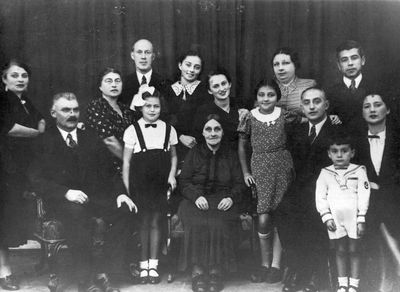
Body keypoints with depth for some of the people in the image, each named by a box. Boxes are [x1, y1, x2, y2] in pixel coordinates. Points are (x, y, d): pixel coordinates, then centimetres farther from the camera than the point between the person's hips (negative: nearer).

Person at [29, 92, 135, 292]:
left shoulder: (91, 139, 19)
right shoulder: (44, 142, 7)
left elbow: (110, 171, 14)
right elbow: (36, 179, -3)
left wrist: (121, 193, -5)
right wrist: (66, 192, -18)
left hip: (95, 197, 4)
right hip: (63, 201, -4)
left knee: (124, 211, -25)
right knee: (77, 213, -38)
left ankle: (100, 271, -17)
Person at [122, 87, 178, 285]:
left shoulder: (168, 130, 7)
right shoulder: (132, 130, 0)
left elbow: (173, 157, 18)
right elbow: (126, 161, 1)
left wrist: (172, 175, 2)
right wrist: (127, 188, -4)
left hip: (160, 184, 2)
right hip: (139, 184, -2)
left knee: (156, 223, 3)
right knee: (143, 223, 0)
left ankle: (153, 265, 12)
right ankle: (143, 266, 11)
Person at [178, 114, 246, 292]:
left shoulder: (230, 154, 14)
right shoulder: (194, 153, 11)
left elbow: (238, 184, 13)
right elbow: (184, 181, 6)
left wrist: (231, 198, -9)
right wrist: (196, 196, -13)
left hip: (222, 201, 0)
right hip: (197, 200, 0)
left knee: (220, 224, -32)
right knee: (196, 223, -32)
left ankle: (216, 271, -24)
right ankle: (197, 272, -26)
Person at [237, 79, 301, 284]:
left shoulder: (284, 115, 2)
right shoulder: (250, 117, 2)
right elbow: (242, 146, 9)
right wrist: (245, 172, 4)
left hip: (283, 167, 1)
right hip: (260, 169, -1)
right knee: (263, 219, -8)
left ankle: (276, 265, 8)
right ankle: (265, 264, 7)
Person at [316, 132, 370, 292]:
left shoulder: (359, 171, -2)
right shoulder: (325, 173, 3)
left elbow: (364, 196, -5)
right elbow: (320, 197, 2)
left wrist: (361, 219, -9)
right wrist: (326, 217, -7)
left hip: (354, 218, -1)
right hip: (335, 219, 2)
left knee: (354, 250, 6)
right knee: (340, 251, 10)